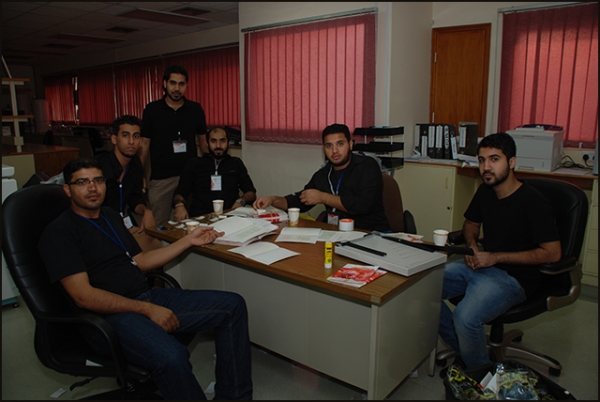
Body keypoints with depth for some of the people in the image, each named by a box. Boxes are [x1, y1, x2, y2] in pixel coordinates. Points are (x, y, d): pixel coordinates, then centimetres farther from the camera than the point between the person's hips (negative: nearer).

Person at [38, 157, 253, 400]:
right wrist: (148, 310, -18)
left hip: (148, 298, 8)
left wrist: (188, 241, 16)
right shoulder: (59, 233, -6)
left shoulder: (111, 216, 18)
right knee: (171, 357, -38)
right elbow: (83, 296, -15)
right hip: (108, 315, -8)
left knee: (232, 305, -2)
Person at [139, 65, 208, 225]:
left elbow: (203, 140, 9)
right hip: (160, 178, -1)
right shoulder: (152, 109, 1)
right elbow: (145, 143, 4)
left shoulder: (195, 109, 4)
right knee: (158, 226, 5)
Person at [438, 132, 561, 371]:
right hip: (480, 266, 7)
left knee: (466, 317, -32)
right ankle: (462, 352, 6)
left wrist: (495, 257, -18)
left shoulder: (532, 201, -15)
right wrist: (472, 246, 0)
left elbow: (552, 253, -18)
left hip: (513, 276, -7)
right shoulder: (485, 192, 6)